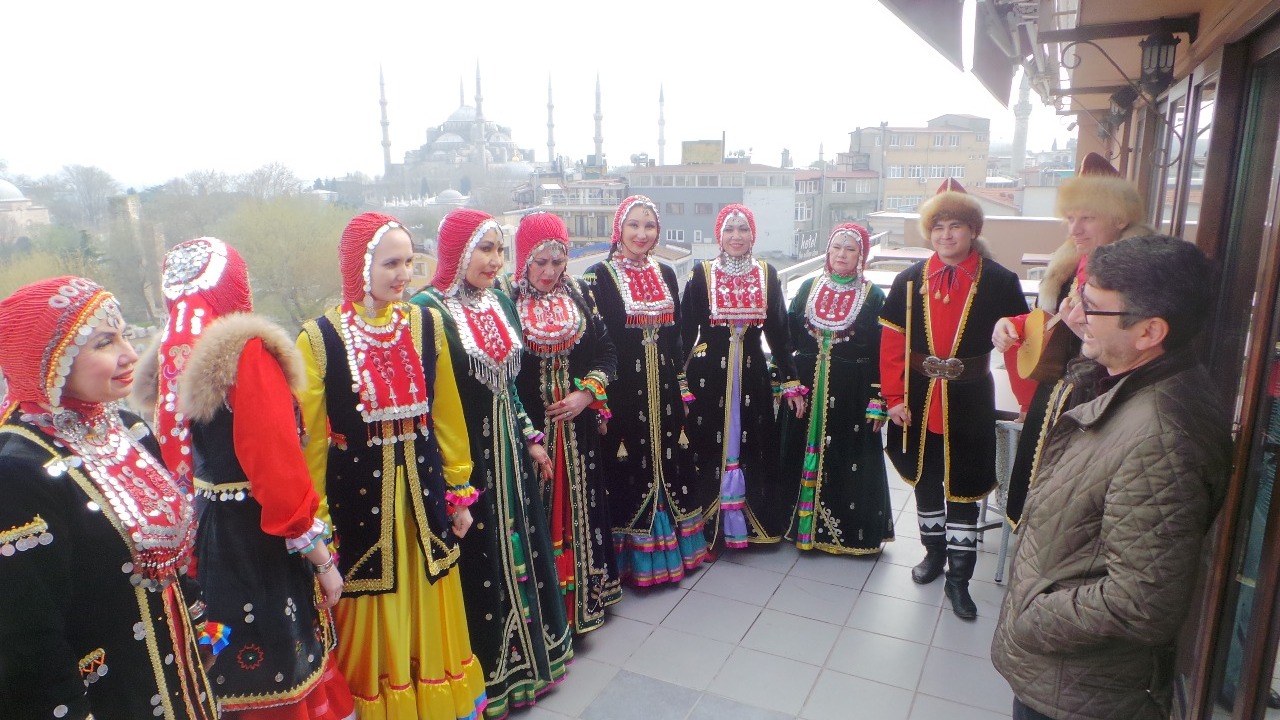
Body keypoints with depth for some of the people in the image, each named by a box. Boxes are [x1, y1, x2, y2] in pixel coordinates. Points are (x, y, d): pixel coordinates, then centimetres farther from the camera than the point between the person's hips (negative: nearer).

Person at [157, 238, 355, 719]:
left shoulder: (169, 355, 5)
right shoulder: (246, 352, -17)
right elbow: (279, 468, -21)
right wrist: (322, 558, -13)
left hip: (200, 534, 8)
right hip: (261, 543, -7)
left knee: (227, 673, 22)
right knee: (286, 675, 7)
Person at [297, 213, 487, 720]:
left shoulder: (426, 324, -1)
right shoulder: (319, 337, -11)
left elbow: (446, 413, 4)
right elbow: (310, 438, -7)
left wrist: (459, 490, 6)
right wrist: (317, 522, -5)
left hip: (422, 487, 3)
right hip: (359, 491, -3)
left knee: (432, 617, 17)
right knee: (373, 624, 13)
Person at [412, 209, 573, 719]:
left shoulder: (501, 304, 7)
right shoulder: (428, 310, -15)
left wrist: (531, 439, 13)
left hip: (510, 453, 7)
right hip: (464, 460, -7)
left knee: (522, 548, 18)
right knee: (480, 561, 7)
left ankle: (531, 651, 39)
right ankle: (489, 674, 28)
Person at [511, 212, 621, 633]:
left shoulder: (580, 295, 5)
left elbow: (606, 350, 8)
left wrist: (588, 393, -8)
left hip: (578, 427, 4)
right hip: (529, 428, -4)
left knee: (581, 506, 13)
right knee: (539, 513, 3)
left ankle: (585, 593, 30)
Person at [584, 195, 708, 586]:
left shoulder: (665, 274, 11)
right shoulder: (599, 276, -6)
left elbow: (675, 335, 13)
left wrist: (682, 387, 10)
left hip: (662, 389, 5)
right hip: (621, 389, -5)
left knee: (667, 463, 12)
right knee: (627, 469, 2)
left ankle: (671, 545, 29)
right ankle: (634, 556, 17)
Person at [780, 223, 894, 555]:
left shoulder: (873, 297, -1)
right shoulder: (808, 288, 8)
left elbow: (882, 353, -4)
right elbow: (789, 336, 9)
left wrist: (878, 402, -9)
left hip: (851, 393, -3)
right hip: (808, 388, 3)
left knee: (848, 461, 3)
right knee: (805, 454, 8)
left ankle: (851, 531, 18)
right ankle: (804, 524, 21)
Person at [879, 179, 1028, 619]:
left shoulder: (999, 281, -6)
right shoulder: (910, 281, -1)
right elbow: (892, 342, -1)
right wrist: (895, 397, -5)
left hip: (969, 400, -2)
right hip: (919, 397, 2)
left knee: (963, 485, 5)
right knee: (925, 478, 16)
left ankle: (958, 577, 18)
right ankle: (934, 552, 37)